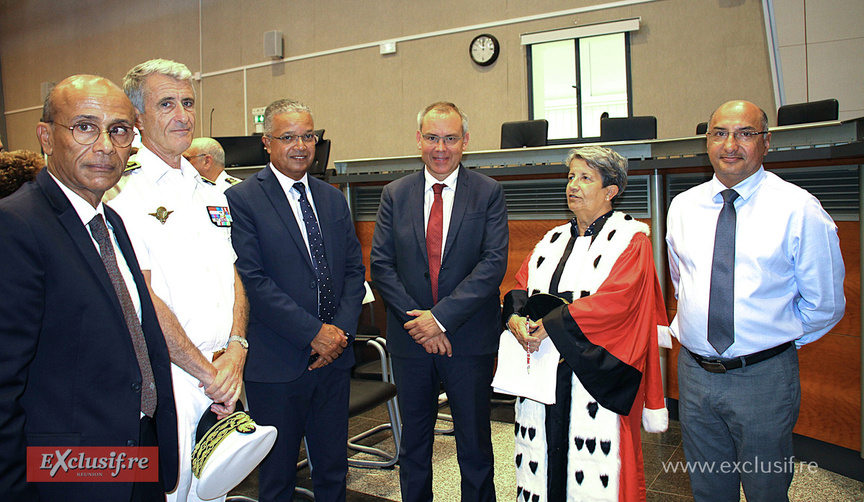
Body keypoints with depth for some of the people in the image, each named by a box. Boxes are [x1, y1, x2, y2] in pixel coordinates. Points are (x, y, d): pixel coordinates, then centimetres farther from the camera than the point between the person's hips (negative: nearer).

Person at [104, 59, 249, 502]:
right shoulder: (120, 192, -10)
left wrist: (236, 348, -7)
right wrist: (207, 373, -13)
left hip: (223, 379, 6)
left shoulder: (211, 195, 13)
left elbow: (233, 278, 10)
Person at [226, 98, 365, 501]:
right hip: (277, 363, -5)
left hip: (334, 357, 5)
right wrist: (314, 332, -16)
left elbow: (354, 270, 9)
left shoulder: (333, 199, 11)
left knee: (333, 470, 16)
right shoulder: (242, 199, -7)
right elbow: (252, 280, -14)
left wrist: (341, 330, -6)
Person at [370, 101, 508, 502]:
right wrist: (416, 320, -12)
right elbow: (381, 264, -1)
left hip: (469, 338, -2)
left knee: (475, 443, 13)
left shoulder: (488, 193, -3)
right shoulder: (394, 194, 4)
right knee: (413, 442, 18)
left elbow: (494, 263, -12)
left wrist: (441, 316, -18)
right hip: (410, 338, 2)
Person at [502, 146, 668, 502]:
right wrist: (517, 318, -11)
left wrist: (550, 325, -19)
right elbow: (520, 288, 11)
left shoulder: (630, 240, -3)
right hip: (543, 375, 6)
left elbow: (613, 300, -17)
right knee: (544, 462, 11)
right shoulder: (553, 240, 15)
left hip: (596, 378, -5)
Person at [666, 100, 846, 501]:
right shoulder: (683, 206, 4)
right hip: (694, 372, 4)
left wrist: (779, 340, 2)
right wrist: (696, 325, 9)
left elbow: (825, 303, -1)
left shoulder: (799, 209, -8)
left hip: (763, 376, -3)